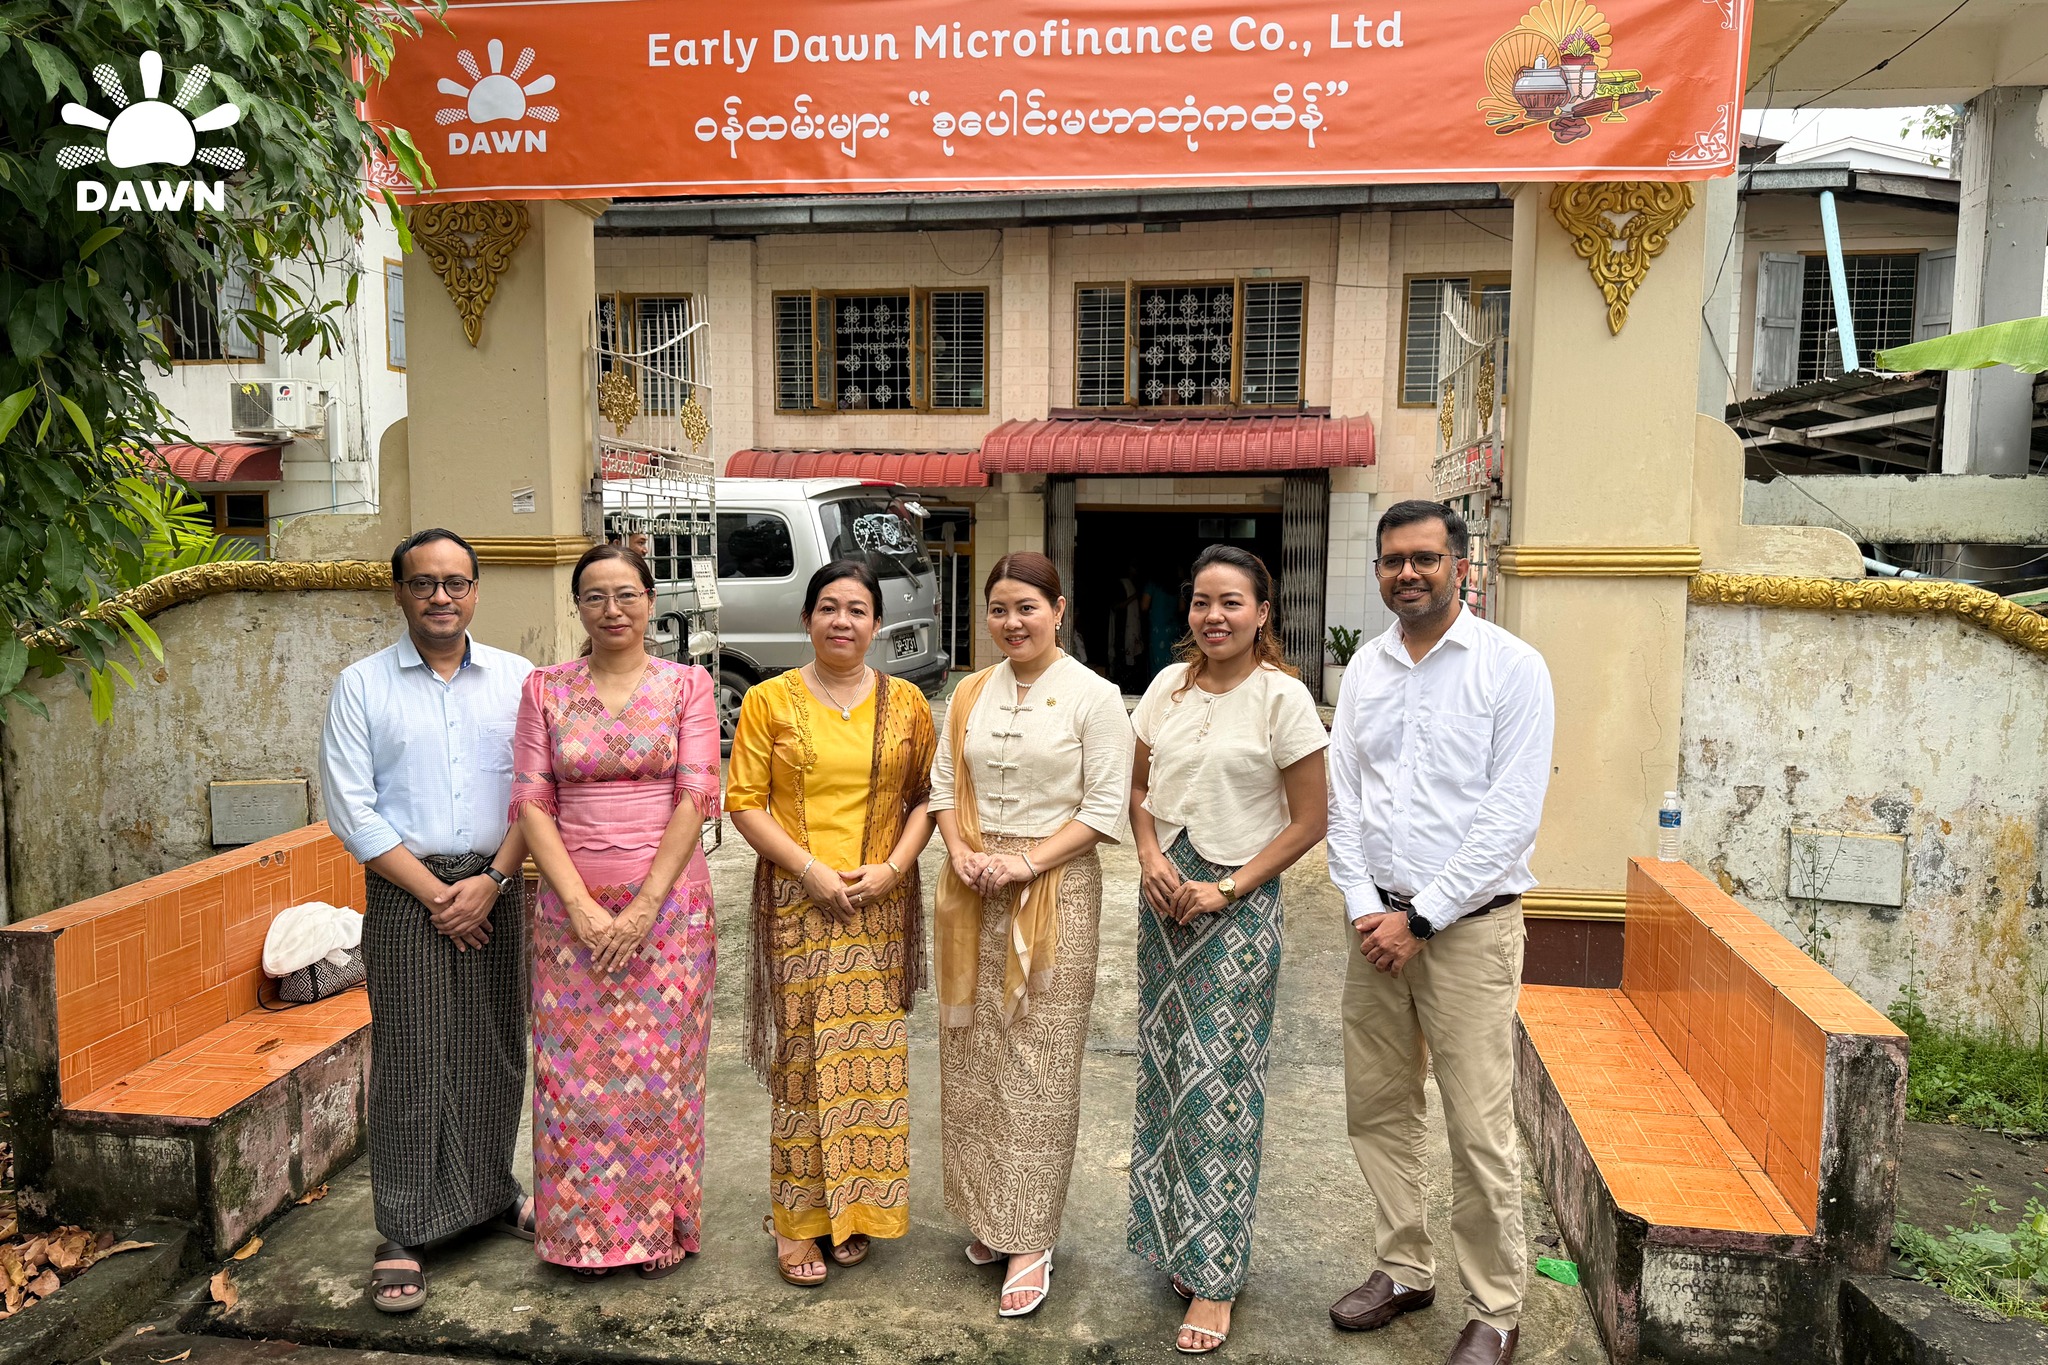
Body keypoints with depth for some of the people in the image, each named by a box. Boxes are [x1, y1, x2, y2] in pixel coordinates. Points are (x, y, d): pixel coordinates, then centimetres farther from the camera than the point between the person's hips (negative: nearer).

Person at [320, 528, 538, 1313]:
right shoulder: (362, 685, 1)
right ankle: (406, 1236, 11)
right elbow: (351, 812, -4)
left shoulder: (517, 680, 6)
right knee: (410, 1062, 0)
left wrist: (492, 880, -9)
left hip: (496, 888, 2)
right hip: (404, 891, -2)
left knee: (497, 1052, 8)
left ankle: (492, 1194, 27)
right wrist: (435, 892, -9)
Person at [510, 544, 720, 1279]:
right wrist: (582, 908, -11)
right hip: (572, 909, 2)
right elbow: (531, 804, 0)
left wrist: (644, 907, -13)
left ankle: (661, 1228, 22)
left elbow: (694, 799, -6)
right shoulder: (545, 689, 5)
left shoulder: (687, 684, 1)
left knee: (661, 1072, 4)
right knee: (575, 1073, 6)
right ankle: (587, 1230, 24)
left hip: (667, 907, -1)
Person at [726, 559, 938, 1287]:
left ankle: (854, 1207, 21)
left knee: (872, 1052, 5)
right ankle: (798, 1217, 12)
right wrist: (811, 869, -12)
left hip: (882, 903, 2)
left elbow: (927, 797, 5)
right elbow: (743, 800, -2)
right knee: (802, 1052, 0)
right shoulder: (769, 701, 2)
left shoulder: (906, 703, 7)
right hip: (798, 900, -2)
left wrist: (893, 867, -10)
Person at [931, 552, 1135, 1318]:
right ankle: (989, 1217, 25)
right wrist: (961, 852, -7)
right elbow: (944, 785, 11)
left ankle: (1029, 1241, 10)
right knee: (974, 1059, 9)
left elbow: (1106, 807, -9)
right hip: (972, 890, 5)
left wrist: (1026, 861, -16)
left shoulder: (1094, 697, -5)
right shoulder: (970, 694, 9)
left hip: (1054, 888, -5)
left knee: (1037, 1067, 0)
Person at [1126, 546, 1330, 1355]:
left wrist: (1227, 889, -14)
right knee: (1164, 1070, 12)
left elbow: (1309, 819, -9)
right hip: (1163, 894, 6)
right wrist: (1151, 857, -4)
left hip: (1238, 902, -5)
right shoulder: (1168, 688, 6)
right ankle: (1176, 1238, 31)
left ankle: (1213, 1277, 12)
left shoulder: (1282, 698, -10)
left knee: (1218, 1083, -2)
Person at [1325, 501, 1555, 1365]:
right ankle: (1404, 1270, 30)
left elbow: (1511, 816, -12)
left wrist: (1420, 919, -13)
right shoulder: (1364, 669, 9)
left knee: (1479, 1131, -1)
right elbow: (1343, 800, 9)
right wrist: (1364, 908, -4)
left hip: (1468, 924, -5)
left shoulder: (1510, 668, -7)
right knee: (1377, 1109, 12)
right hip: (1378, 921, 5)